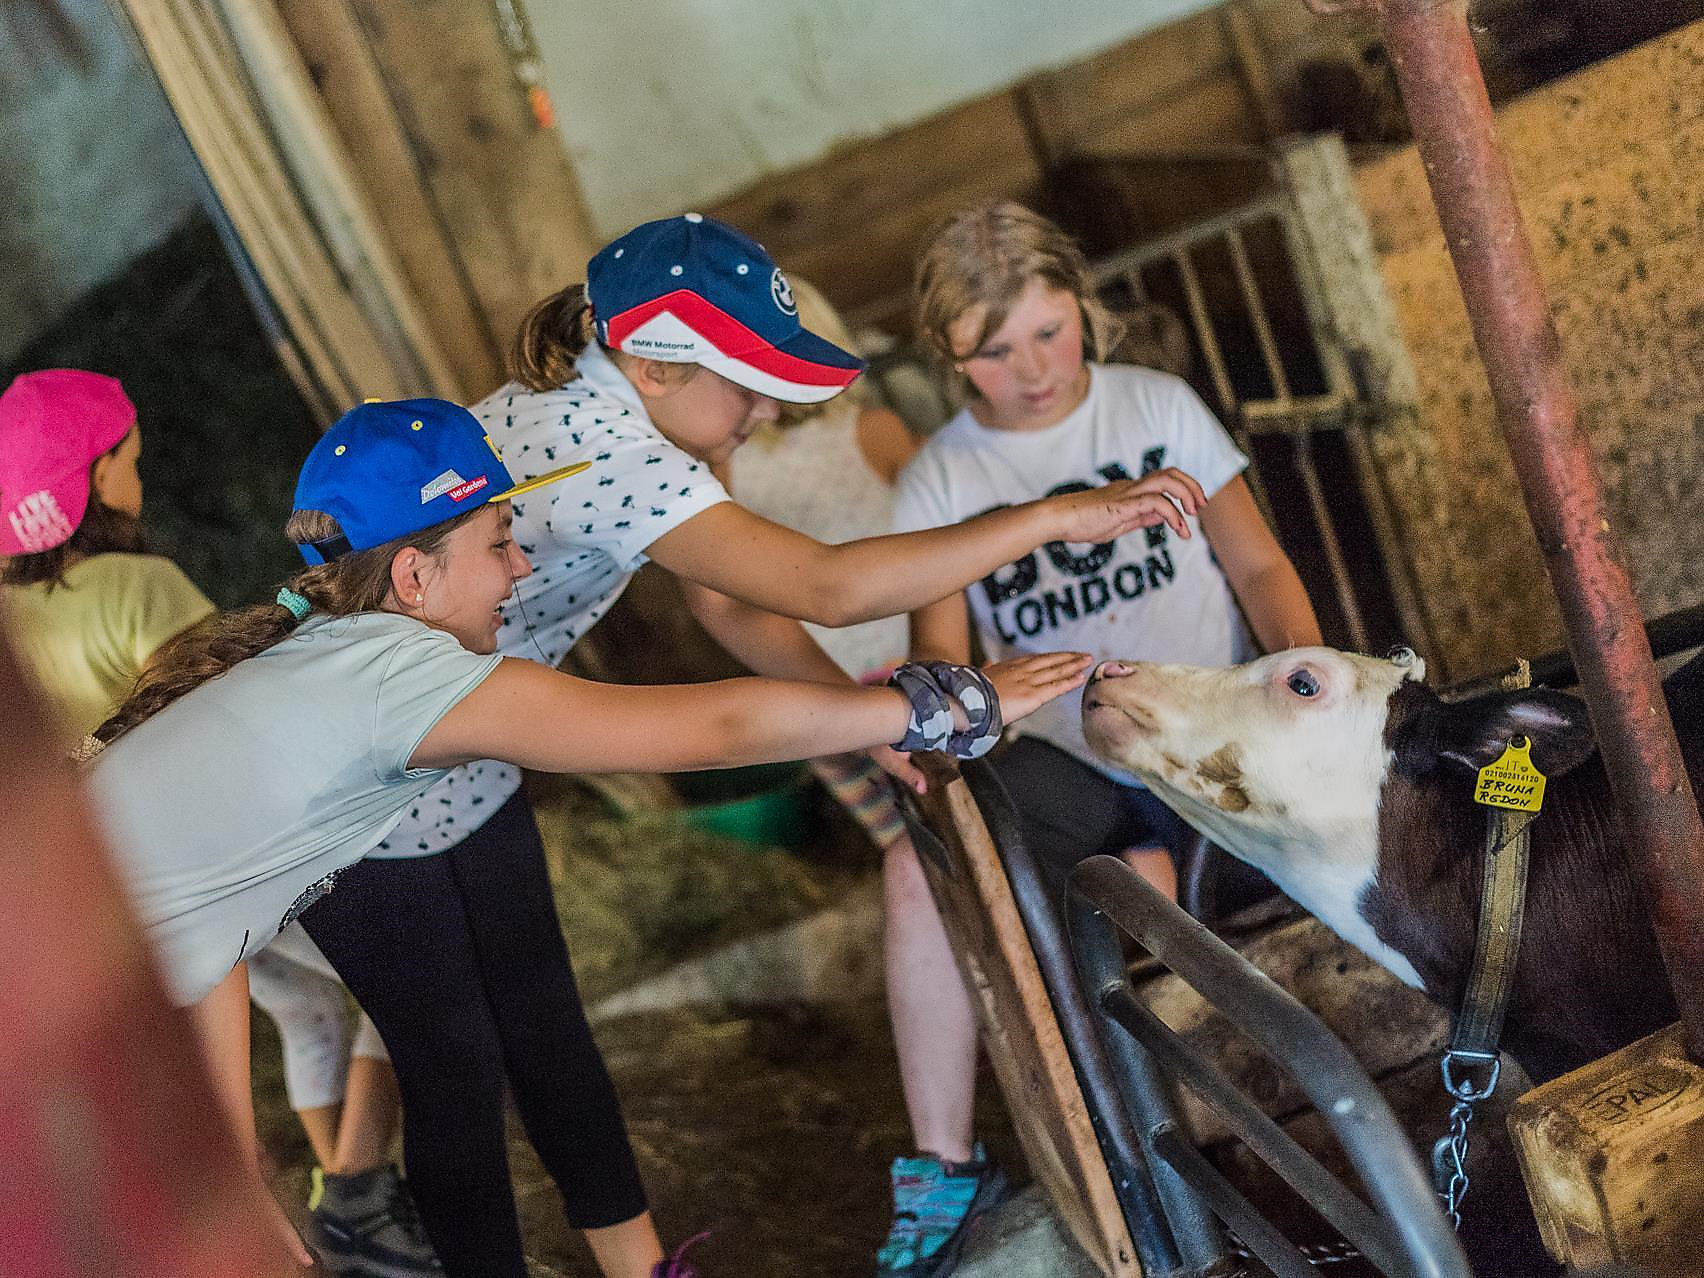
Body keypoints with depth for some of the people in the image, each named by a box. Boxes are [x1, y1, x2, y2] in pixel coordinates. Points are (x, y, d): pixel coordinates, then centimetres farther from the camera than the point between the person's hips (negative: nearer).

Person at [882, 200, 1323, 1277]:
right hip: (1069, 766, 1)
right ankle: (945, 1168, -11)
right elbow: (937, 653, 0)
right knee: (923, 862, -26)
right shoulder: (939, 482, 6)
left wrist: (1306, 660, -13)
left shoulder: (1161, 406, 6)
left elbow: (1257, 563, 7)